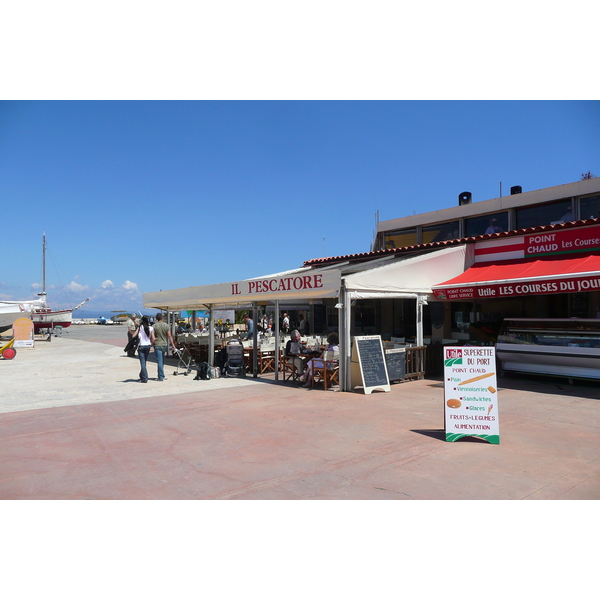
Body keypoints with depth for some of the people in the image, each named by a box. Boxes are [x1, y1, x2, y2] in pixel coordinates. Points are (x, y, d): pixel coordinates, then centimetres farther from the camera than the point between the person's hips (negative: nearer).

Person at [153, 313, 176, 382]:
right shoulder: (166, 325, 0)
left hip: (157, 345, -3)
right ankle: (161, 376, 23)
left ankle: (161, 377, -4)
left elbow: (153, 337, -6)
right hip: (165, 345, 3)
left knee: (159, 362, -3)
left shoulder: (155, 326, -6)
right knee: (162, 362, 15)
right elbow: (169, 336, -4)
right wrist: (173, 345, -3)